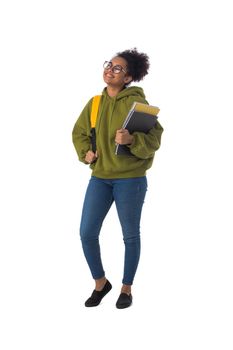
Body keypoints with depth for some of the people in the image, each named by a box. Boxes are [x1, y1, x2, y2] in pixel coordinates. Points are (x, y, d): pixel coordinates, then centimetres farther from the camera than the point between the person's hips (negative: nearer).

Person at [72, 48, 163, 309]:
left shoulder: (136, 102, -10)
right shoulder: (94, 103, 6)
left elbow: (154, 138, -13)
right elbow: (79, 132, 19)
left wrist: (132, 139, -30)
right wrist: (85, 152, 1)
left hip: (130, 179, -4)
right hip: (99, 177, 5)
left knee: (130, 235, 8)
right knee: (87, 233, 0)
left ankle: (127, 288, 25)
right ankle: (101, 283, 22)